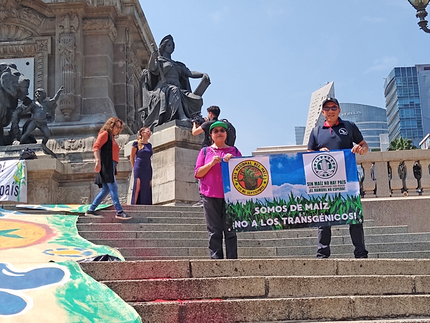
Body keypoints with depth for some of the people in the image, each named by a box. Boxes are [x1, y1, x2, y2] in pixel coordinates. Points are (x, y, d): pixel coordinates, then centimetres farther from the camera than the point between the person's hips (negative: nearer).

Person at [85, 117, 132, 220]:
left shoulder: (111, 137, 26)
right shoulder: (105, 134, -1)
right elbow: (96, 147, -13)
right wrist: (98, 161, -23)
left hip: (110, 166, 10)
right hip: (106, 164, -10)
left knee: (106, 190, 8)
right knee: (113, 187, -12)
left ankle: (91, 210, 10)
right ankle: (119, 212, -15)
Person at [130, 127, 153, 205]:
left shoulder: (149, 145, 14)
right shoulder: (136, 144, -2)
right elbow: (132, 157, 2)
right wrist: (134, 169, 0)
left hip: (148, 169, 5)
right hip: (139, 169, -5)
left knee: (147, 189, 3)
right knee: (138, 188, -9)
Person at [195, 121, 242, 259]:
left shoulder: (234, 151, 16)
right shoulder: (205, 151, 14)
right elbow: (197, 173, 7)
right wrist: (211, 163, -8)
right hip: (210, 196, 0)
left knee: (230, 230, -3)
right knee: (214, 231, -3)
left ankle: (232, 259, -2)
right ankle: (216, 259, -1)